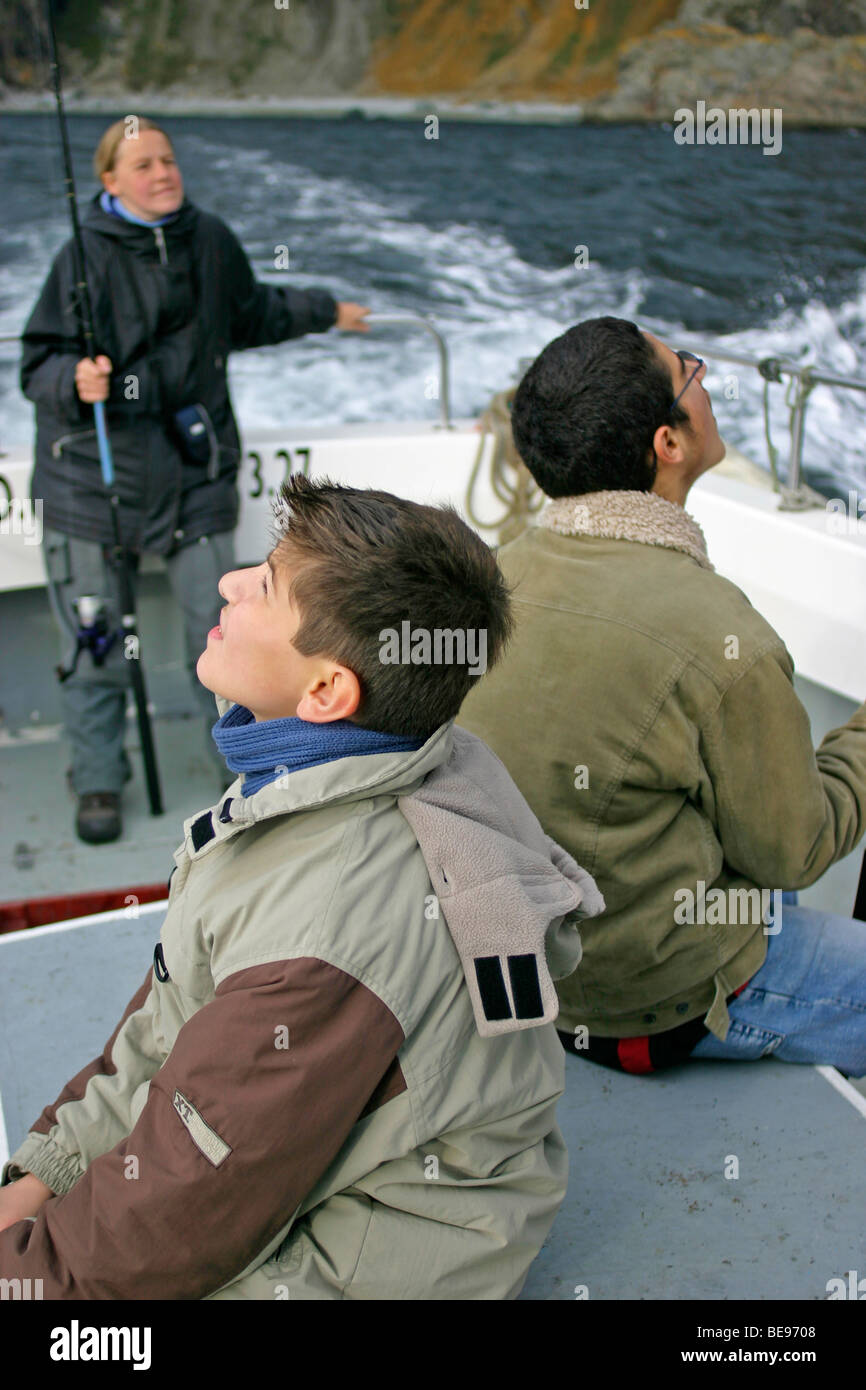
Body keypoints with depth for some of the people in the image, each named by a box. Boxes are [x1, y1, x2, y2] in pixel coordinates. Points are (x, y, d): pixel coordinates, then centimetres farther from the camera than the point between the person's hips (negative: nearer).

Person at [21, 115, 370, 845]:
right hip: (96, 476, -3)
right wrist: (75, 382, -32)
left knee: (220, 626, 4)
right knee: (96, 639, 4)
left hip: (196, 468, 3)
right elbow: (40, 365, -9)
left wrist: (325, 311, 37)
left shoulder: (210, 239, 5)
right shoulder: (87, 257, -9)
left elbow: (251, 314, 25)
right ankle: (99, 783, 22)